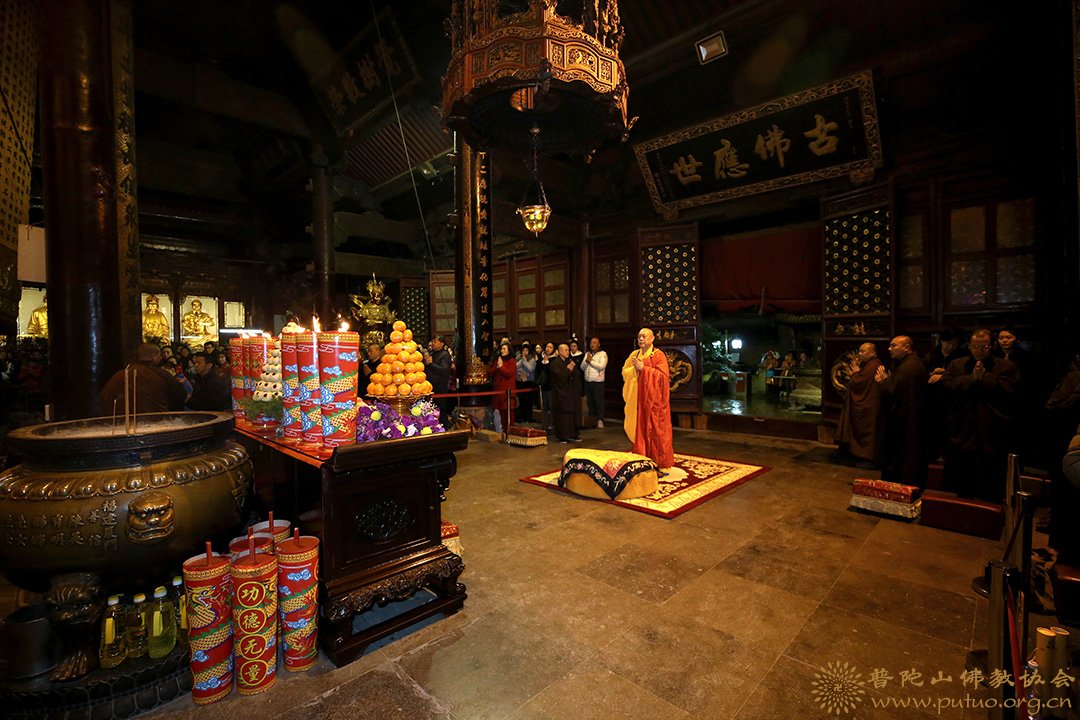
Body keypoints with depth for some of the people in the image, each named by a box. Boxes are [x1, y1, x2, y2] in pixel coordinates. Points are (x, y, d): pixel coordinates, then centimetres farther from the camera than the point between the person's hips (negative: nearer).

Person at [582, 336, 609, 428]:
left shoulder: (603, 354, -2)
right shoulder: (587, 354, 16)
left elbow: (602, 366, -16)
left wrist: (591, 361, -8)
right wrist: (586, 361, -7)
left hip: (598, 382, -5)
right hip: (587, 382, 5)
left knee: (599, 402, -5)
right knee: (590, 402, 9)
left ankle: (600, 420, 0)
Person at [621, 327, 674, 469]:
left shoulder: (658, 355, -5)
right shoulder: (634, 354, 12)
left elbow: (663, 375, -14)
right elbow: (625, 371, 11)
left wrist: (643, 368, -17)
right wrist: (635, 368, -9)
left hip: (654, 399, -4)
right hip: (638, 399, 5)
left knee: (656, 429, 0)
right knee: (639, 428, 5)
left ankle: (661, 462, 10)